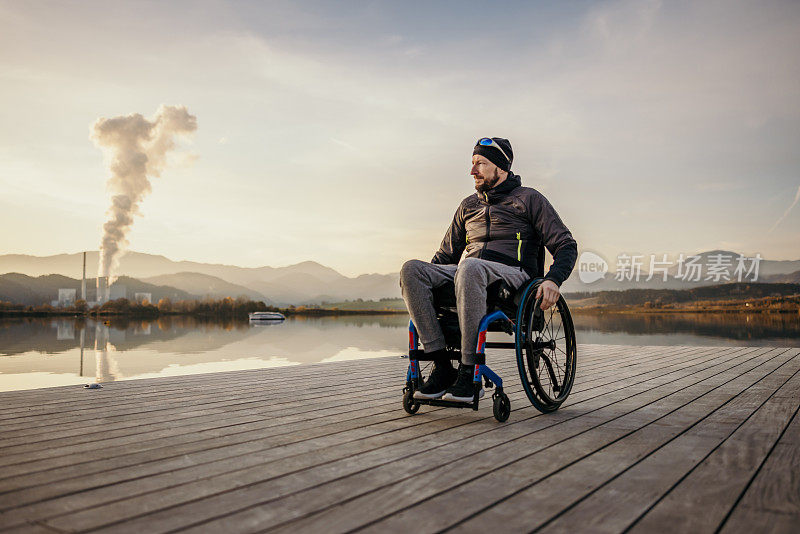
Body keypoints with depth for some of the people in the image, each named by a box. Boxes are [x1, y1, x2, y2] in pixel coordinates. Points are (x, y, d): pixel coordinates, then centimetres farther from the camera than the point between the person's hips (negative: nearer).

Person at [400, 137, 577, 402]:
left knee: (470, 268, -41)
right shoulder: (468, 205, 27)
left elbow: (566, 245, 5)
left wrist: (553, 280, -16)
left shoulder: (529, 199, 12)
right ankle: (442, 367, -27)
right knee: (411, 268, -24)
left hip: (511, 272, -5)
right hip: (466, 273, 5)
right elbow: (446, 254, 30)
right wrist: (425, 281, 11)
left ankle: (470, 373, -36)